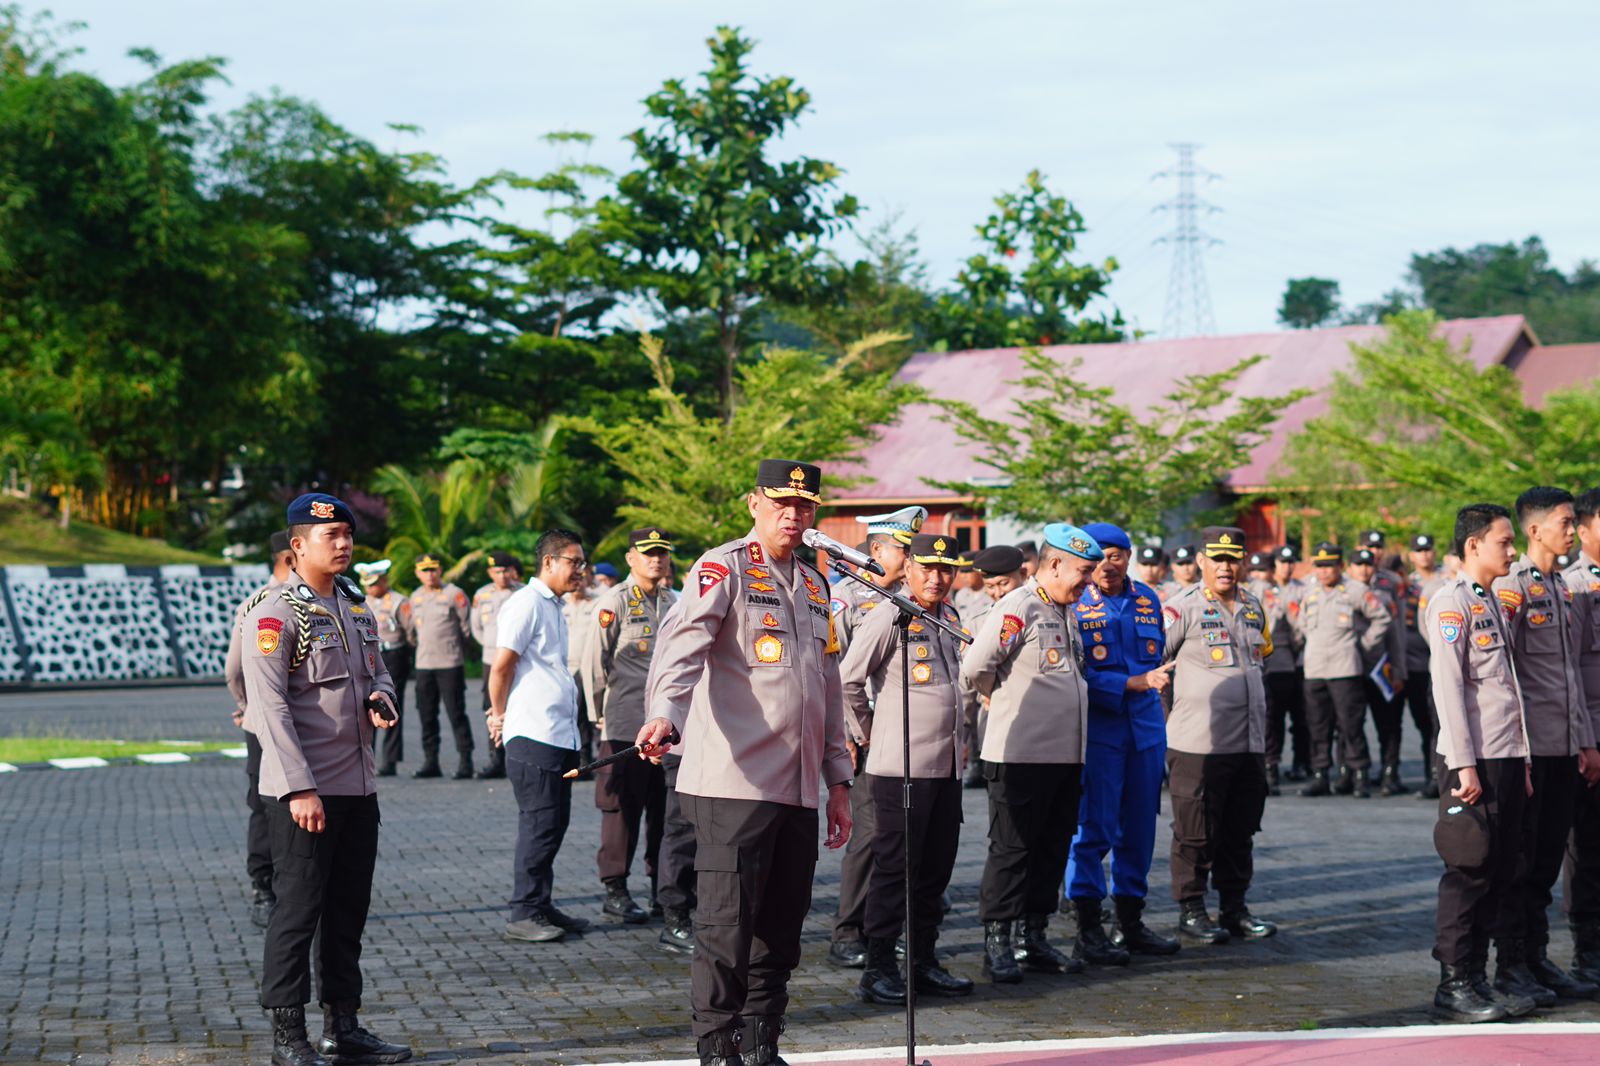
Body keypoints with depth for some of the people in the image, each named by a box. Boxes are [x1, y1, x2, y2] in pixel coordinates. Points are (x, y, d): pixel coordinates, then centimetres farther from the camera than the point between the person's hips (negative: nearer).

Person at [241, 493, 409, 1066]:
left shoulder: (356, 608, 14)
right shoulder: (276, 612, -11)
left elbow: (377, 671, 26)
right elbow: (269, 706, -16)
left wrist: (381, 698, 0)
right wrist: (300, 788, -21)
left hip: (358, 786, 8)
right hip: (302, 791, -8)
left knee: (348, 910, 12)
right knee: (298, 911, -3)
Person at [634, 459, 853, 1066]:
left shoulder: (814, 585, 20)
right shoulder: (725, 568, -3)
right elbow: (684, 644, -19)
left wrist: (838, 780, 22)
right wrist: (666, 716, -37)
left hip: (798, 789, 7)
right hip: (734, 783, -7)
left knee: (781, 929, 8)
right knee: (727, 926, -6)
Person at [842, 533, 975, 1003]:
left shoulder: (951, 619, 15)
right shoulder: (889, 617, -9)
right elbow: (847, 679, -10)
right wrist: (868, 732, 0)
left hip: (947, 766, 7)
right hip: (902, 766, -7)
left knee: (936, 868, 10)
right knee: (894, 867, -4)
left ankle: (924, 961, 19)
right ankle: (878, 968, 2)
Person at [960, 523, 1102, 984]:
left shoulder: (1068, 613, 16)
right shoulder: (1018, 608, -12)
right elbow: (974, 669, -14)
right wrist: (1007, 698, 3)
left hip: (1066, 753, 8)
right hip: (1021, 753, -8)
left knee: (1052, 848, 12)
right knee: (1011, 849, -2)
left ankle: (1035, 939, 21)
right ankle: (997, 944, 4)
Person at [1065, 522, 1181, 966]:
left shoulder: (1147, 600, 11)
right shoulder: (1074, 605, -7)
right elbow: (1079, 675, -13)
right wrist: (1134, 684, -18)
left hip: (1145, 726, 6)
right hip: (1096, 728, -6)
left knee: (1139, 828, 10)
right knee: (1094, 828, -5)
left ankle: (1131, 924, 20)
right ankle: (1089, 932, 1)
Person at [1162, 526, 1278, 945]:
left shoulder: (1254, 609, 14)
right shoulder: (1182, 609, -7)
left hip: (1249, 743, 6)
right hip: (1198, 743, -6)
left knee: (1241, 831, 11)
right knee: (1196, 832, 0)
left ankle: (1234, 907, 21)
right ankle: (1191, 909, 10)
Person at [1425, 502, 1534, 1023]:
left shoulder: (1495, 602, 18)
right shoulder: (1451, 602, -9)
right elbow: (1448, 686, -15)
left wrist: (1522, 762, 16)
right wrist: (1464, 765, -19)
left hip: (1507, 758, 9)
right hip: (1476, 760, -8)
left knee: (1500, 870, 9)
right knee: (1469, 871, -5)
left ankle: (1477, 976, 16)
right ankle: (1453, 984, 1)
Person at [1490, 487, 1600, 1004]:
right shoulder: (1512, 587, -10)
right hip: (1529, 747, -7)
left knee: (1548, 859, 11)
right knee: (1519, 859, -1)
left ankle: (1538, 957, 19)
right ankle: (1511, 964, 7)